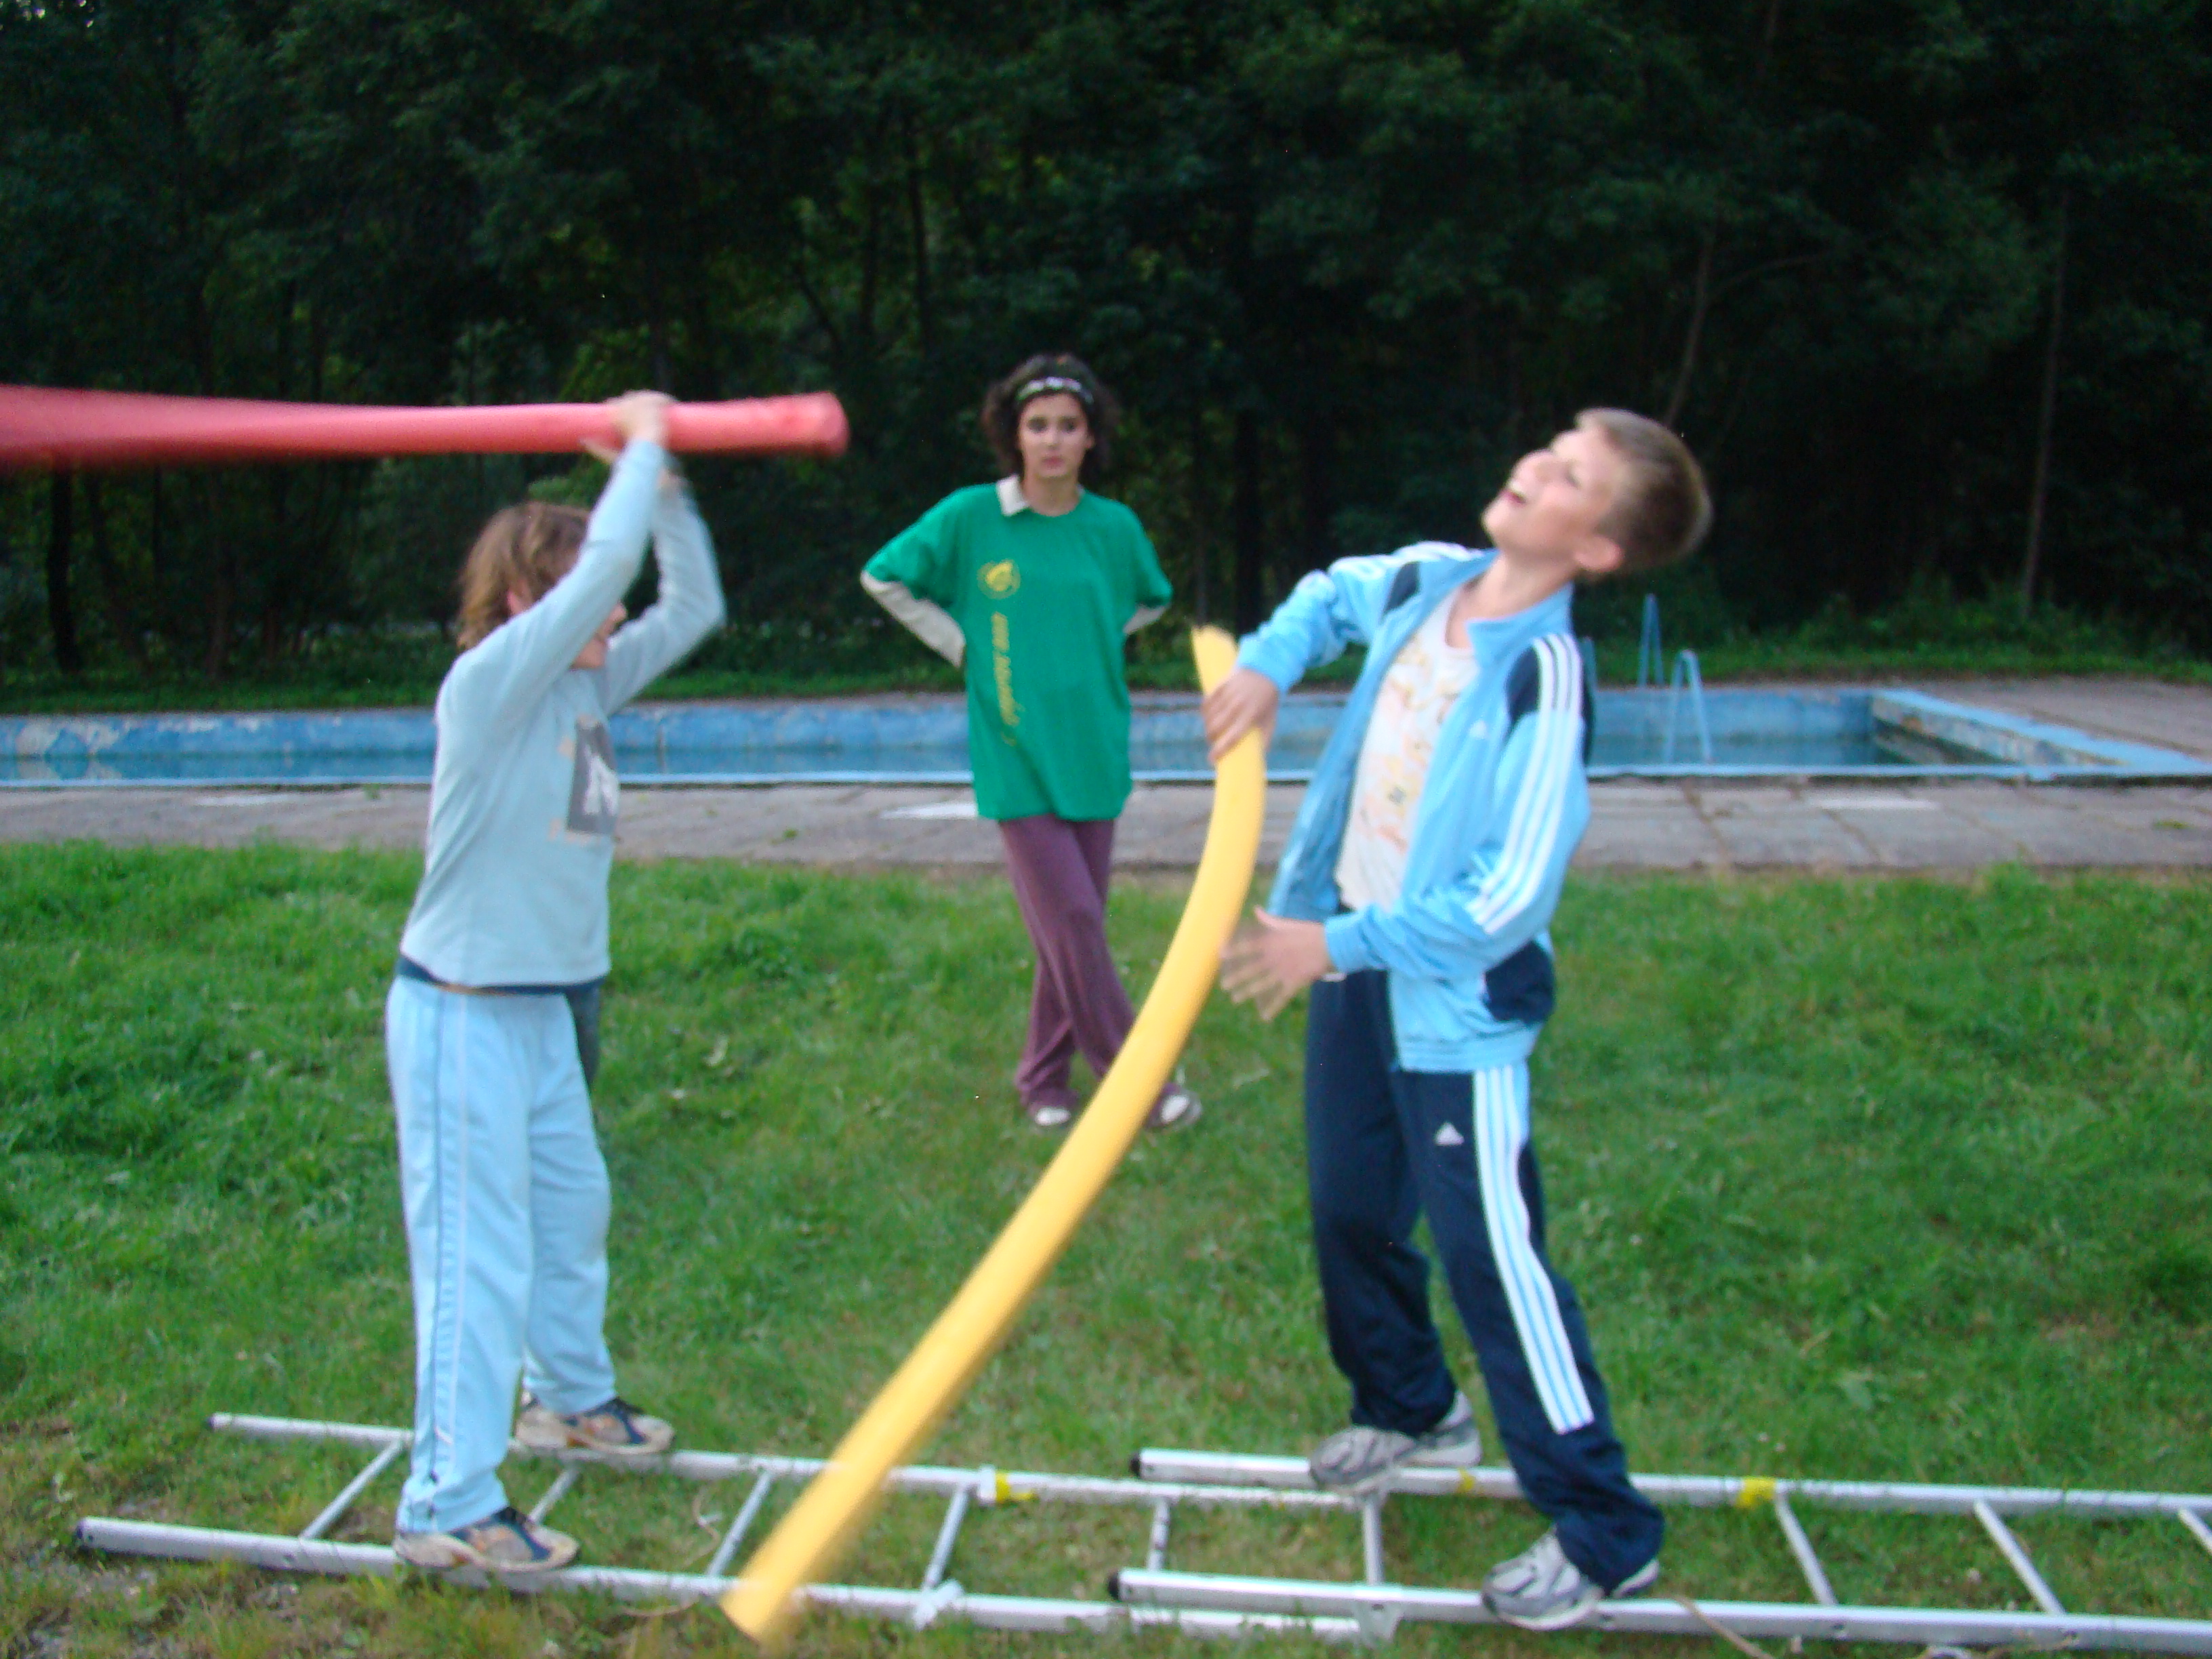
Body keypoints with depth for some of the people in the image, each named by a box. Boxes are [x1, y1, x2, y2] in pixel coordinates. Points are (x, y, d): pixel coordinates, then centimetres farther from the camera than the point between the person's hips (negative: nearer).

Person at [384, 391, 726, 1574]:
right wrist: (643, 444, -15)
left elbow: (693, 604, 9)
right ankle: (448, 1507, 4)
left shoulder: (584, 686, 4)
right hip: (462, 1015, -9)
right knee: (479, 1250, -5)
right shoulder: (486, 686, -19)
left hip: (549, 1007, 9)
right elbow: (604, 568, -28)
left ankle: (569, 1395, 45)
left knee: (570, 1206, 23)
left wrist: (664, 484, -1)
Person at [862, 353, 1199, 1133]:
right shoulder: (969, 517, -5)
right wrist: (963, 646, 0)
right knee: (1071, 921, -8)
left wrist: (1093, 644, 9)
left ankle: (1044, 1076, 25)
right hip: (1017, 755, -3)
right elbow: (884, 578, 6)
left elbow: (1150, 601, 23)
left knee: (1073, 927, 9)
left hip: (1093, 751, 3)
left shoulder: (1114, 527, 3)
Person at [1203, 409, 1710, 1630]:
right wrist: (1266, 665, 3)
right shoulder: (1426, 580, -2)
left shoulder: (1542, 676, -25)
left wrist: (1340, 942, -22)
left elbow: (1508, 900, -26)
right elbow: (1332, 594, 22)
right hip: (1356, 963, 8)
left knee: (1494, 1263, -1)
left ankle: (1604, 1537, 16)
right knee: (1352, 1215, 22)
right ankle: (1412, 1410, 48)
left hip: (1456, 1004, -8)